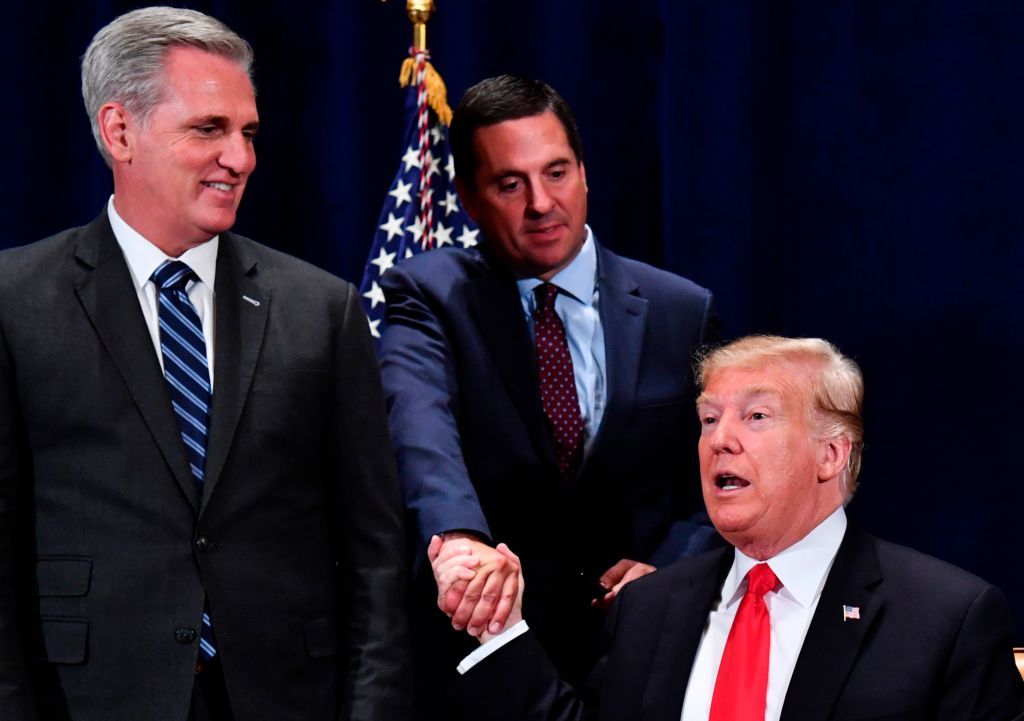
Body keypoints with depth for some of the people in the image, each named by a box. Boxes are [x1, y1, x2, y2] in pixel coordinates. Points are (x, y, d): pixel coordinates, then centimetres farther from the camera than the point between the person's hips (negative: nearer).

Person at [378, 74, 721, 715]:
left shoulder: (683, 312, 2)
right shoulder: (430, 295, -6)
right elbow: (419, 423, -26)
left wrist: (668, 567, -14)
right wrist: (459, 536, -46)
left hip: (635, 653, 2)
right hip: (479, 632, -2)